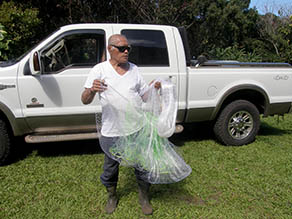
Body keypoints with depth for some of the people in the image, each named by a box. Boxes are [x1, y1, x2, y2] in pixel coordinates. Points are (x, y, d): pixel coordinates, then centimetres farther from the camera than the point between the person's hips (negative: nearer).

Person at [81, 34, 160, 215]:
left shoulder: (134, 69, 6)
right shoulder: (100, 69, -4)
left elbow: (145, 96, 11)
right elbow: (85, 100, -10)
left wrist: (154, 90, -10)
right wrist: (92, 90, -32)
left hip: (137, 130, 2)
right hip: (112, 132, -2)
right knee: (111, 168, 17)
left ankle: (144, 197, 41)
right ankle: (112, 196, 46)